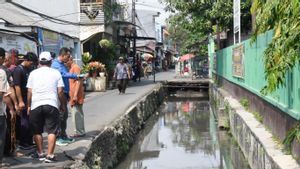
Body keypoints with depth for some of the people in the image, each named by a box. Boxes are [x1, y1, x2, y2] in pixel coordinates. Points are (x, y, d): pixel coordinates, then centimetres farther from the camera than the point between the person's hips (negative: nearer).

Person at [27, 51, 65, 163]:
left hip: (36, 105, 1)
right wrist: (62, 105, 11)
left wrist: (29, 106, 13)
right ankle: (50, 155, -5)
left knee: (37, 131, 14)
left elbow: (29, 92, 3)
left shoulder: (33, 73, 6)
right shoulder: (56, 73, 4)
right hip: (52, 104, -1)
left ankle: (40, 153, 19)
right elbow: (60, 91, 0)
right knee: (52, 131, 1)